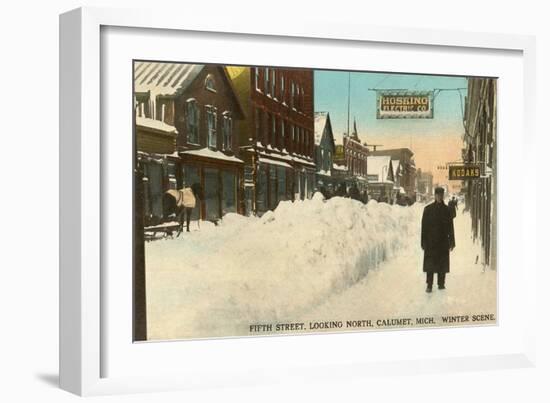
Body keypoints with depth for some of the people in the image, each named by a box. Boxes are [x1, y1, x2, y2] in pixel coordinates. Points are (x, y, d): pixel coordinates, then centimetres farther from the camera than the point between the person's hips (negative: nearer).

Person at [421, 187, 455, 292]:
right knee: (430, 263, -1)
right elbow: (424, 226, 0)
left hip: (443, 241, 2)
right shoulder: (428, 209, 0)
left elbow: (450, 227, 7)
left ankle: (441, 283, 17)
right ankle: (429, 285, 5)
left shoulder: (447, 210, 4)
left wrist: (451, 242, 4)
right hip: (430, 241, -2)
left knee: (442, 263, 7)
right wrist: (423, 242, -4)